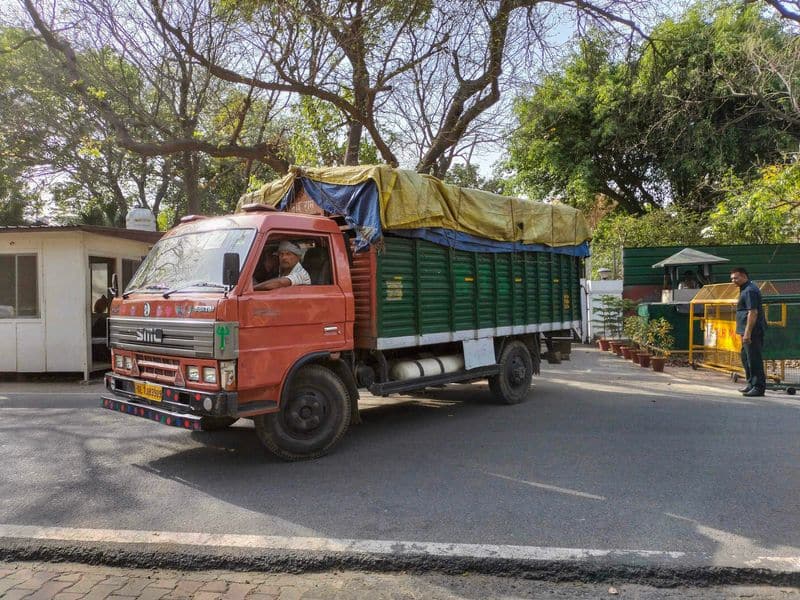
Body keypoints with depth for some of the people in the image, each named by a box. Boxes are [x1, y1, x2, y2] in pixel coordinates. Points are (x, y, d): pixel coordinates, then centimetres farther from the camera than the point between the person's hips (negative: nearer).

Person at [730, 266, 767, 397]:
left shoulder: (749, 291, -16)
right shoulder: (745, 289, 17)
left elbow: (753, 312, -23)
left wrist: (747, 333, -25)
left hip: (753, 331, -11)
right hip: (748, 331, 11)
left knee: (754, 359, -7)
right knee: (746, 357, 18)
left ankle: (759, 387, -3)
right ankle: (751, 384, 27)